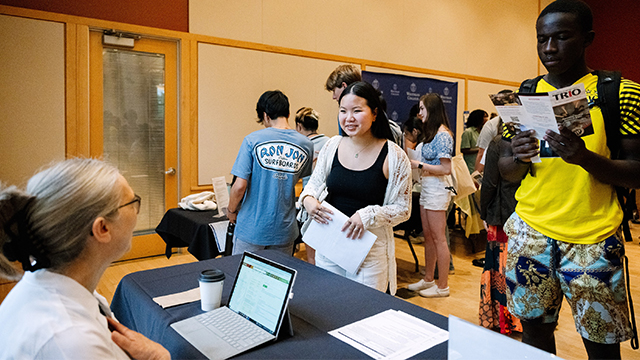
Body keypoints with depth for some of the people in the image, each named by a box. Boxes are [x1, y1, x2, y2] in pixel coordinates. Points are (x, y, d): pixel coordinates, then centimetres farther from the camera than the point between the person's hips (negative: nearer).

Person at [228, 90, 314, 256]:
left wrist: (231, 211, 2)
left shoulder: (253, 140, -13)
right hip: (284, 230, 3)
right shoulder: (306, 144, -3)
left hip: (252, 228, -3)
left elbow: (240, 186, -15)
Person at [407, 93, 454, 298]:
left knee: (438, 238, -1)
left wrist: (419, 165, -15)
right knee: (428, 236, 15)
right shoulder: (431, 133, 15)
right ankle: (428, 279, 27)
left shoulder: (443, 135, -15)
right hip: (426, 188, 10)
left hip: (437, 189, -10)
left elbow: (446, 169, -19)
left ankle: (443, 286, 10)